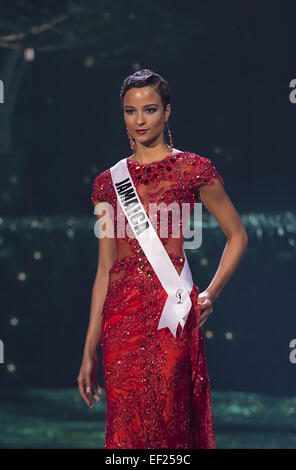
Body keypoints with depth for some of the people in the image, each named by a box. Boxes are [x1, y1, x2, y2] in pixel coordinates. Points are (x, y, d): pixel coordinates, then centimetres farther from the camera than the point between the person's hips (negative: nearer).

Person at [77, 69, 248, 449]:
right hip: (122, 314, 3)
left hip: (171, 307, -3)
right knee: (127, 427, 2)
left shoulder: (192, 169, 3)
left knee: (168, 420, -6)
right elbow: (105, 268, 14)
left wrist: (210, 294, -2)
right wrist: (90, 350, 11)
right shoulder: (108, 182, 13)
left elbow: (237, 235, 11)